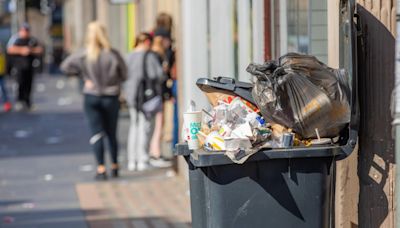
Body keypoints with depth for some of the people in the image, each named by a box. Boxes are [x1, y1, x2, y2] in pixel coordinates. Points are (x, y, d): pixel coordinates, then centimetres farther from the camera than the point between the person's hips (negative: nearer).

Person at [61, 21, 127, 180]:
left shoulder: (83, 55, -9)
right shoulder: (113, 55, -10)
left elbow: (65, 66, -3)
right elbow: (124, 75, -2)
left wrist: (84, 75, 3)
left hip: (91, 97, 0)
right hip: (111, 97, 1)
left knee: (96, 133, 0)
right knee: (112, 134, 14)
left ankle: (101, 169, -9)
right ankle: (114, 167, 22)